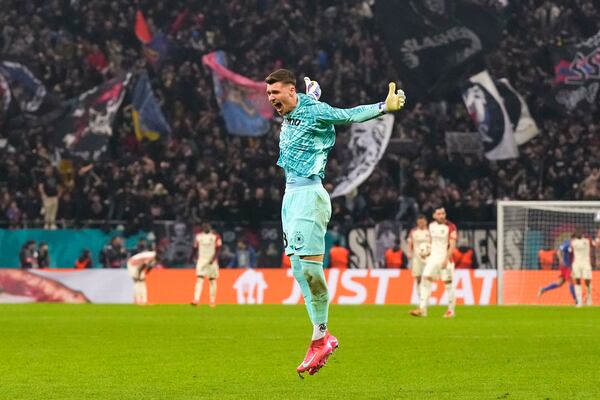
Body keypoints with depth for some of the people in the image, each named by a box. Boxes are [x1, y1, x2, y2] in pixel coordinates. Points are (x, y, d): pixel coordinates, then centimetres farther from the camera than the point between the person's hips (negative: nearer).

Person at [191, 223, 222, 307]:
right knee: (199, 280, -11)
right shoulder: (198, 236, 7)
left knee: (212, 281, 3)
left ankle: (212, 301, 10)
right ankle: (196, 299, -19)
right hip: (201, 260, 2)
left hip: (212, 261, -2)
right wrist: (196, 259, 8)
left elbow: (218, 250, -6)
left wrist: (213, 259, -17)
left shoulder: (215, 236, -3)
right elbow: (196, 249, 15)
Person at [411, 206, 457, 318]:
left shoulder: (450, 227, -9)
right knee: (425, 280, -7)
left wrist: (446, 259, -21)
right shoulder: (431, 226, 8)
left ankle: (451, 310, 13)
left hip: (445, 258, -5)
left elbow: (452, 245, -13)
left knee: (448, 283, 1)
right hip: (433, 257, 5)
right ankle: (422, 309, -8)